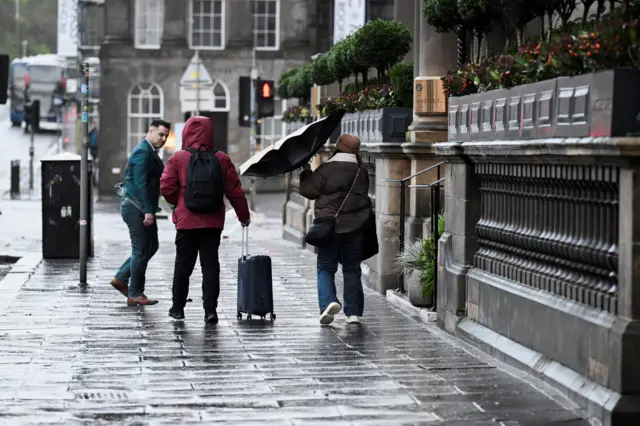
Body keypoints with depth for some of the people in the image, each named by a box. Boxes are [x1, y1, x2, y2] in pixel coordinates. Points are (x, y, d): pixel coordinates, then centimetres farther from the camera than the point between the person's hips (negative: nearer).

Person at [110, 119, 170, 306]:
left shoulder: (150, 152, 17)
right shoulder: (142, 152, -16)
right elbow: (141, 184, -23)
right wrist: (148, 211, -26)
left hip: (141, 208, 10)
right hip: (137, 208, -10)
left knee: (151, 247, 15)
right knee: (141, 250, -4)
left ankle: (121, 279, 19)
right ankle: (135, 294, 2)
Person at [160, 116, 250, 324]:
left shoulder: (178, 158, -5)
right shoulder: (222, 159, 1)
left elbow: (167, 188, -8)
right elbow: (234, 190, 3)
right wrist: (243, 215, 13)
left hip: (187, 221, -1)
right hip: (213, 221, 1)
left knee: (183, 264, 10)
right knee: (210, 264, 4)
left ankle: (178, 308, 17)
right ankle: (210, 309, -2)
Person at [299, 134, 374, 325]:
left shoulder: (325, 170, -8)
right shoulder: (361, 172, 3)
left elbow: (309, 191, -1)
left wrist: (306, 171, 11)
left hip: (330, 226, -3)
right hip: (355, 228, 3)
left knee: (326, 268, 6)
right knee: (352, 269, 10)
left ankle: (328, 301, -16)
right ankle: (353, 312, 7)